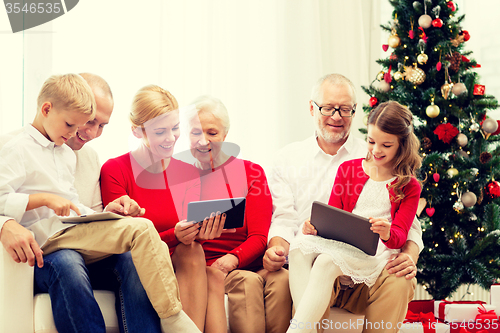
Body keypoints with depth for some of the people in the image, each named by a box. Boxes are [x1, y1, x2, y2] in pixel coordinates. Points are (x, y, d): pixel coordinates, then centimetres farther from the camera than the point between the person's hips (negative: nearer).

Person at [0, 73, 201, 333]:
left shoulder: (67, 154, 27)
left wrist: (104, 214, 12)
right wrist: (45, 199, -19)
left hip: (74, 231, 9)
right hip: (50, 235, -9)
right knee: (140, 229, -26)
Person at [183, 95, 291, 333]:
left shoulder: (251, 173, 13)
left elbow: (260, 237, 2)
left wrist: (233, 258, -19)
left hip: (248, 263, 2)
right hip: (202, 267, -1)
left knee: (281, 278, -32)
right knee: (247, 281, -33)